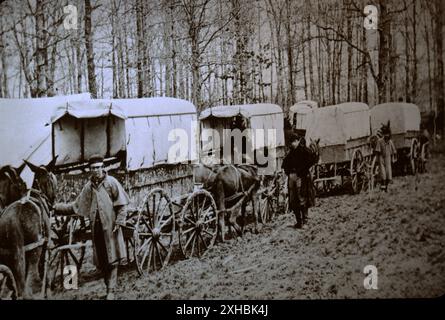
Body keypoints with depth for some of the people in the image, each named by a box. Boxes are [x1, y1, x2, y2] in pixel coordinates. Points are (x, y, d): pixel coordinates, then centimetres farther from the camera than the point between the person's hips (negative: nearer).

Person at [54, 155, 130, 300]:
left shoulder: (111, 182, -3)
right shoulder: (88, 186, 11)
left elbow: (122, 205, -5)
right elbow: (76, 206, 16)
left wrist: (119, 222, -13)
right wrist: (57, 208, 9)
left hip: (110, 226, -5)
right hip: (96, 227, 5)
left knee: (112, 259, -3)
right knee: (100, 262, 9)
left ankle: (111, 290, 2)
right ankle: (110, 285, 23)